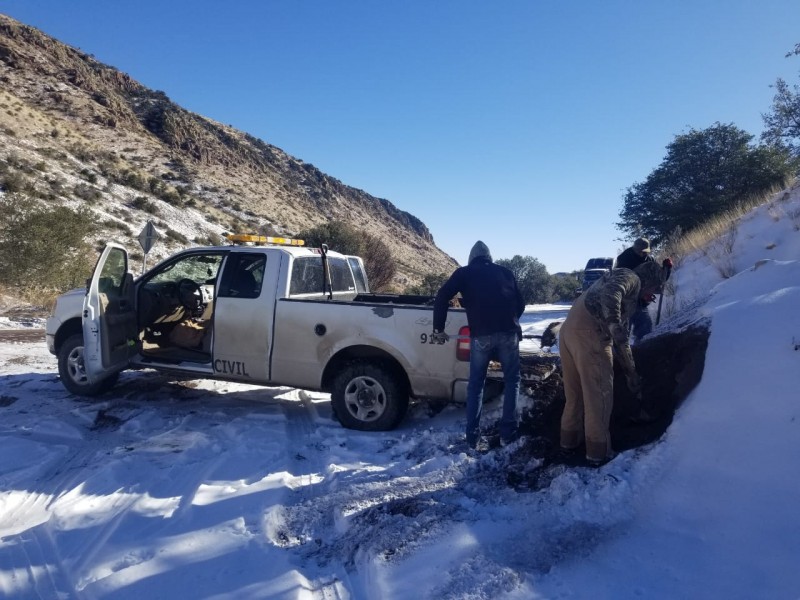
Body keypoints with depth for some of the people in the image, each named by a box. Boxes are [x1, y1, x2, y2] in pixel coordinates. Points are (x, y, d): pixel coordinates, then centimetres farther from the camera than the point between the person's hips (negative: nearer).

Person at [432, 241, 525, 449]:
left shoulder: (464, 273, 14)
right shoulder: (505, 272, 22)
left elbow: (442, 297, 2)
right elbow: (520, 303, 25)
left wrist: (438, 329, 8)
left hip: (480, 335, -1)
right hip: (508, 333, 1)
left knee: (475, 384, 12)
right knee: (512, 380, 17)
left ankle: (472, 437, 11)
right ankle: (507, 432, 13)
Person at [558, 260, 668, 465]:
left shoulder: (629, 295, 32)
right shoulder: (631, 278, 4)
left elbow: (621, 336, 32)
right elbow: (610, 294, -21)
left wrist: (631, 373, 32)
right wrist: (615, 327, -26)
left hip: (568, 330, 9)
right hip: (589, 334, -9)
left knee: (575, 391, 22)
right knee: (599, 394, 4)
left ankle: (570, 438, 35)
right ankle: (598, 450, 16)